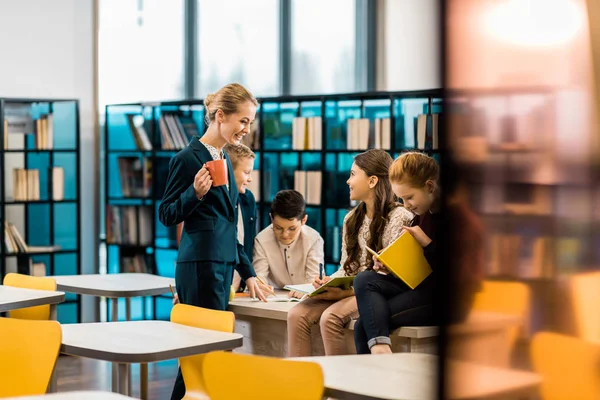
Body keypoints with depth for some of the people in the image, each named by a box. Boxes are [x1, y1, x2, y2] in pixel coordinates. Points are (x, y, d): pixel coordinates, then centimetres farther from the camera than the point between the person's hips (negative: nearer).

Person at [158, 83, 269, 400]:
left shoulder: (224, 159, 16)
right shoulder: (188, 158, -9)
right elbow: (167, 216, -7)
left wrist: (247, 272, 21)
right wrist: (196, 193, -24)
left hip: (223, 266, 8)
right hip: (200, 266, -8)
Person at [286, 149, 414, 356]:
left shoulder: (398, 217, -8)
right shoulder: (352, 219, 16)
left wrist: (345, 292, -20)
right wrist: (327, 282, -4)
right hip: (350, 290, 7)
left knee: (330, 317, -31)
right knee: (297, 315, -16)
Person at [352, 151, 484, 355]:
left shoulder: (458, 214, -12)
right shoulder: (423, 213, 11)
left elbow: (461, 275, -16)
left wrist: (427, 244, -19)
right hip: (423, 287, 8)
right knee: (364, 280, -20)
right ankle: (379, 347, -38)